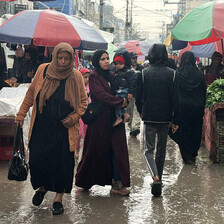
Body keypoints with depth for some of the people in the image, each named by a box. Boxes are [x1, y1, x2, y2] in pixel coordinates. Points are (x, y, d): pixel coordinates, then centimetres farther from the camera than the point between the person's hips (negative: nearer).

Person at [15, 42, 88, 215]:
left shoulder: (76, 76, -2)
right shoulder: (43, 70, 0)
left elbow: (83, 102, 7)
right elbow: (31, 94, 10)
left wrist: (73, 118, -7)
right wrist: (21, 114, 10)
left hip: (64, 130, -1)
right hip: (41, 127, 1)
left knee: (62, 163, 0)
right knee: (36, 160, -2)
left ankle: (58, 199, 18)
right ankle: (42, 187, 29)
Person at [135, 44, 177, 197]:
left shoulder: (145, 73, -7)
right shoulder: (171, 73, -5)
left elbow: (139, 95, -2)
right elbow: (174, 97, -5)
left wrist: (141, 111, 15)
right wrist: (174, 117, 3)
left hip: (149, 116, -1)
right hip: (165, 117, 1)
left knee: (149, 149, 3)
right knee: (162, 149, 16)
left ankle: (155, 177, -20)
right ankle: (159, 179, 24)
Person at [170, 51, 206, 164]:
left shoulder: (178, 74, -11)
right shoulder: (199, 74, -4)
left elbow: (174, 92, -9)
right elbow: (204, 92, 2)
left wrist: (174, 108, -1)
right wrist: (202, 106, 12)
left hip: (182, 107, -2)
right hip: (197, 107, 2)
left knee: (183, 130, 7)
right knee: (195, 130, 13)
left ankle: (186, 157, 7)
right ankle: (193, 155, 20)